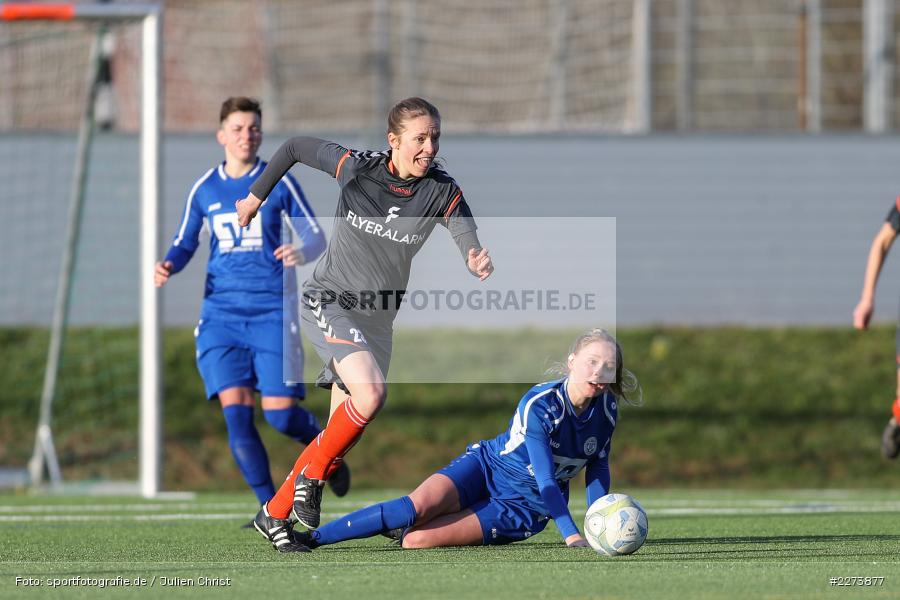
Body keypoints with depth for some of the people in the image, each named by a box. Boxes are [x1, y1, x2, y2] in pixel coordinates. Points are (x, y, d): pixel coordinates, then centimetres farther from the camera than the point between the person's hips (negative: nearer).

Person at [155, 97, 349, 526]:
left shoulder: (279, 182, 1)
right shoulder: (205, 189, 8)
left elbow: (316, 236, 3)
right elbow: (185, 244, 17)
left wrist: (302, 253, -20)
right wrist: (168, 265, -5)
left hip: (271, 311, -2)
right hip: (222, 312, 2)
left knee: (280, 414, -9)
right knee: (235, 410, -12)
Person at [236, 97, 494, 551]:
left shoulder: (442, 192, -10)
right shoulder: (355, 168, -13)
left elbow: (467, 239, -22)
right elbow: (296, 147, 2)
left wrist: (478, 264, -45)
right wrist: (256, 196, 8)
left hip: (377, 318, 4)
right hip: (327, 301, -4)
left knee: (342, 434, 2)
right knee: (370, 392, -28)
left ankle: (275, 514, 17)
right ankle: (313, 474, -8)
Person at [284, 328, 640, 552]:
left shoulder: (606, 409, -10)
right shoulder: (538, 406, -25)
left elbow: (598, 469, 5)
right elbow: (546, 480, -30)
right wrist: (571, 535, -41)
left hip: (524, 507, 2)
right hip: (486, 468, -2)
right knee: (416, 508, -29)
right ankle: (308, 538, -16)